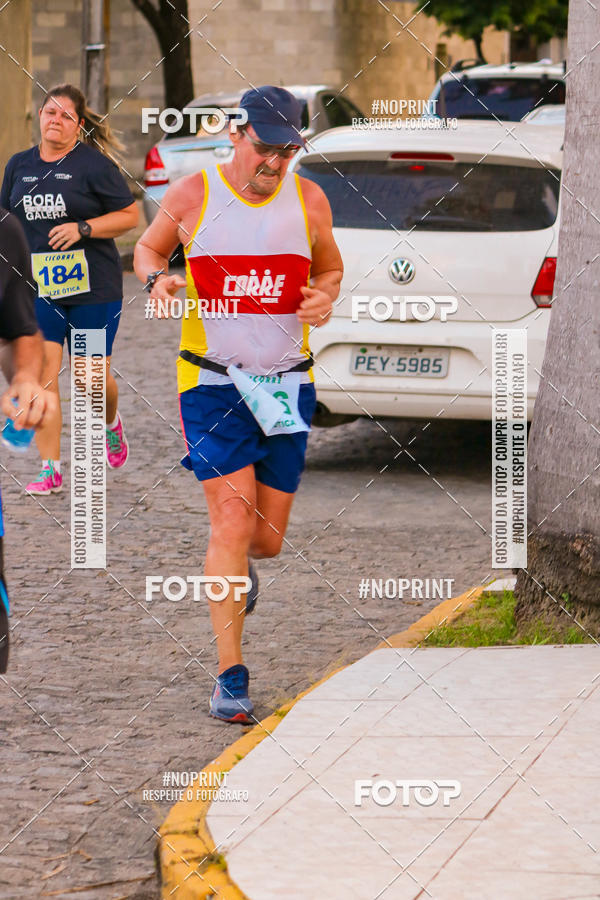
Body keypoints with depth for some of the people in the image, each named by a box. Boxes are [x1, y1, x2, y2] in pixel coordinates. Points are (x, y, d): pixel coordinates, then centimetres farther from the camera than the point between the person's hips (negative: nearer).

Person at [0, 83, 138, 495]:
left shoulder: (94, 164, -5)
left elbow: (130, 215, -5)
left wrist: (82, 228, -17)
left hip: (93, 288, -3)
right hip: (37, 287, 3)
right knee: (41, 374, -9)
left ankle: (111, 424, 38)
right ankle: (51, 469, -4)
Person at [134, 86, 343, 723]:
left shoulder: (308, 200, 2)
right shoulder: (191, 196, -5)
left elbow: (329, 268, 17)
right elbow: (148, 247, 13)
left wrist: (324, 297, -6)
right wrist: (156, 278, -10)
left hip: (286, 383, 3)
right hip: (212, 383, -3)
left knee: (267, 538, 8)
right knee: (232, 521, -14)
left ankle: (234, 563, 48)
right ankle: (231, 676, -9)